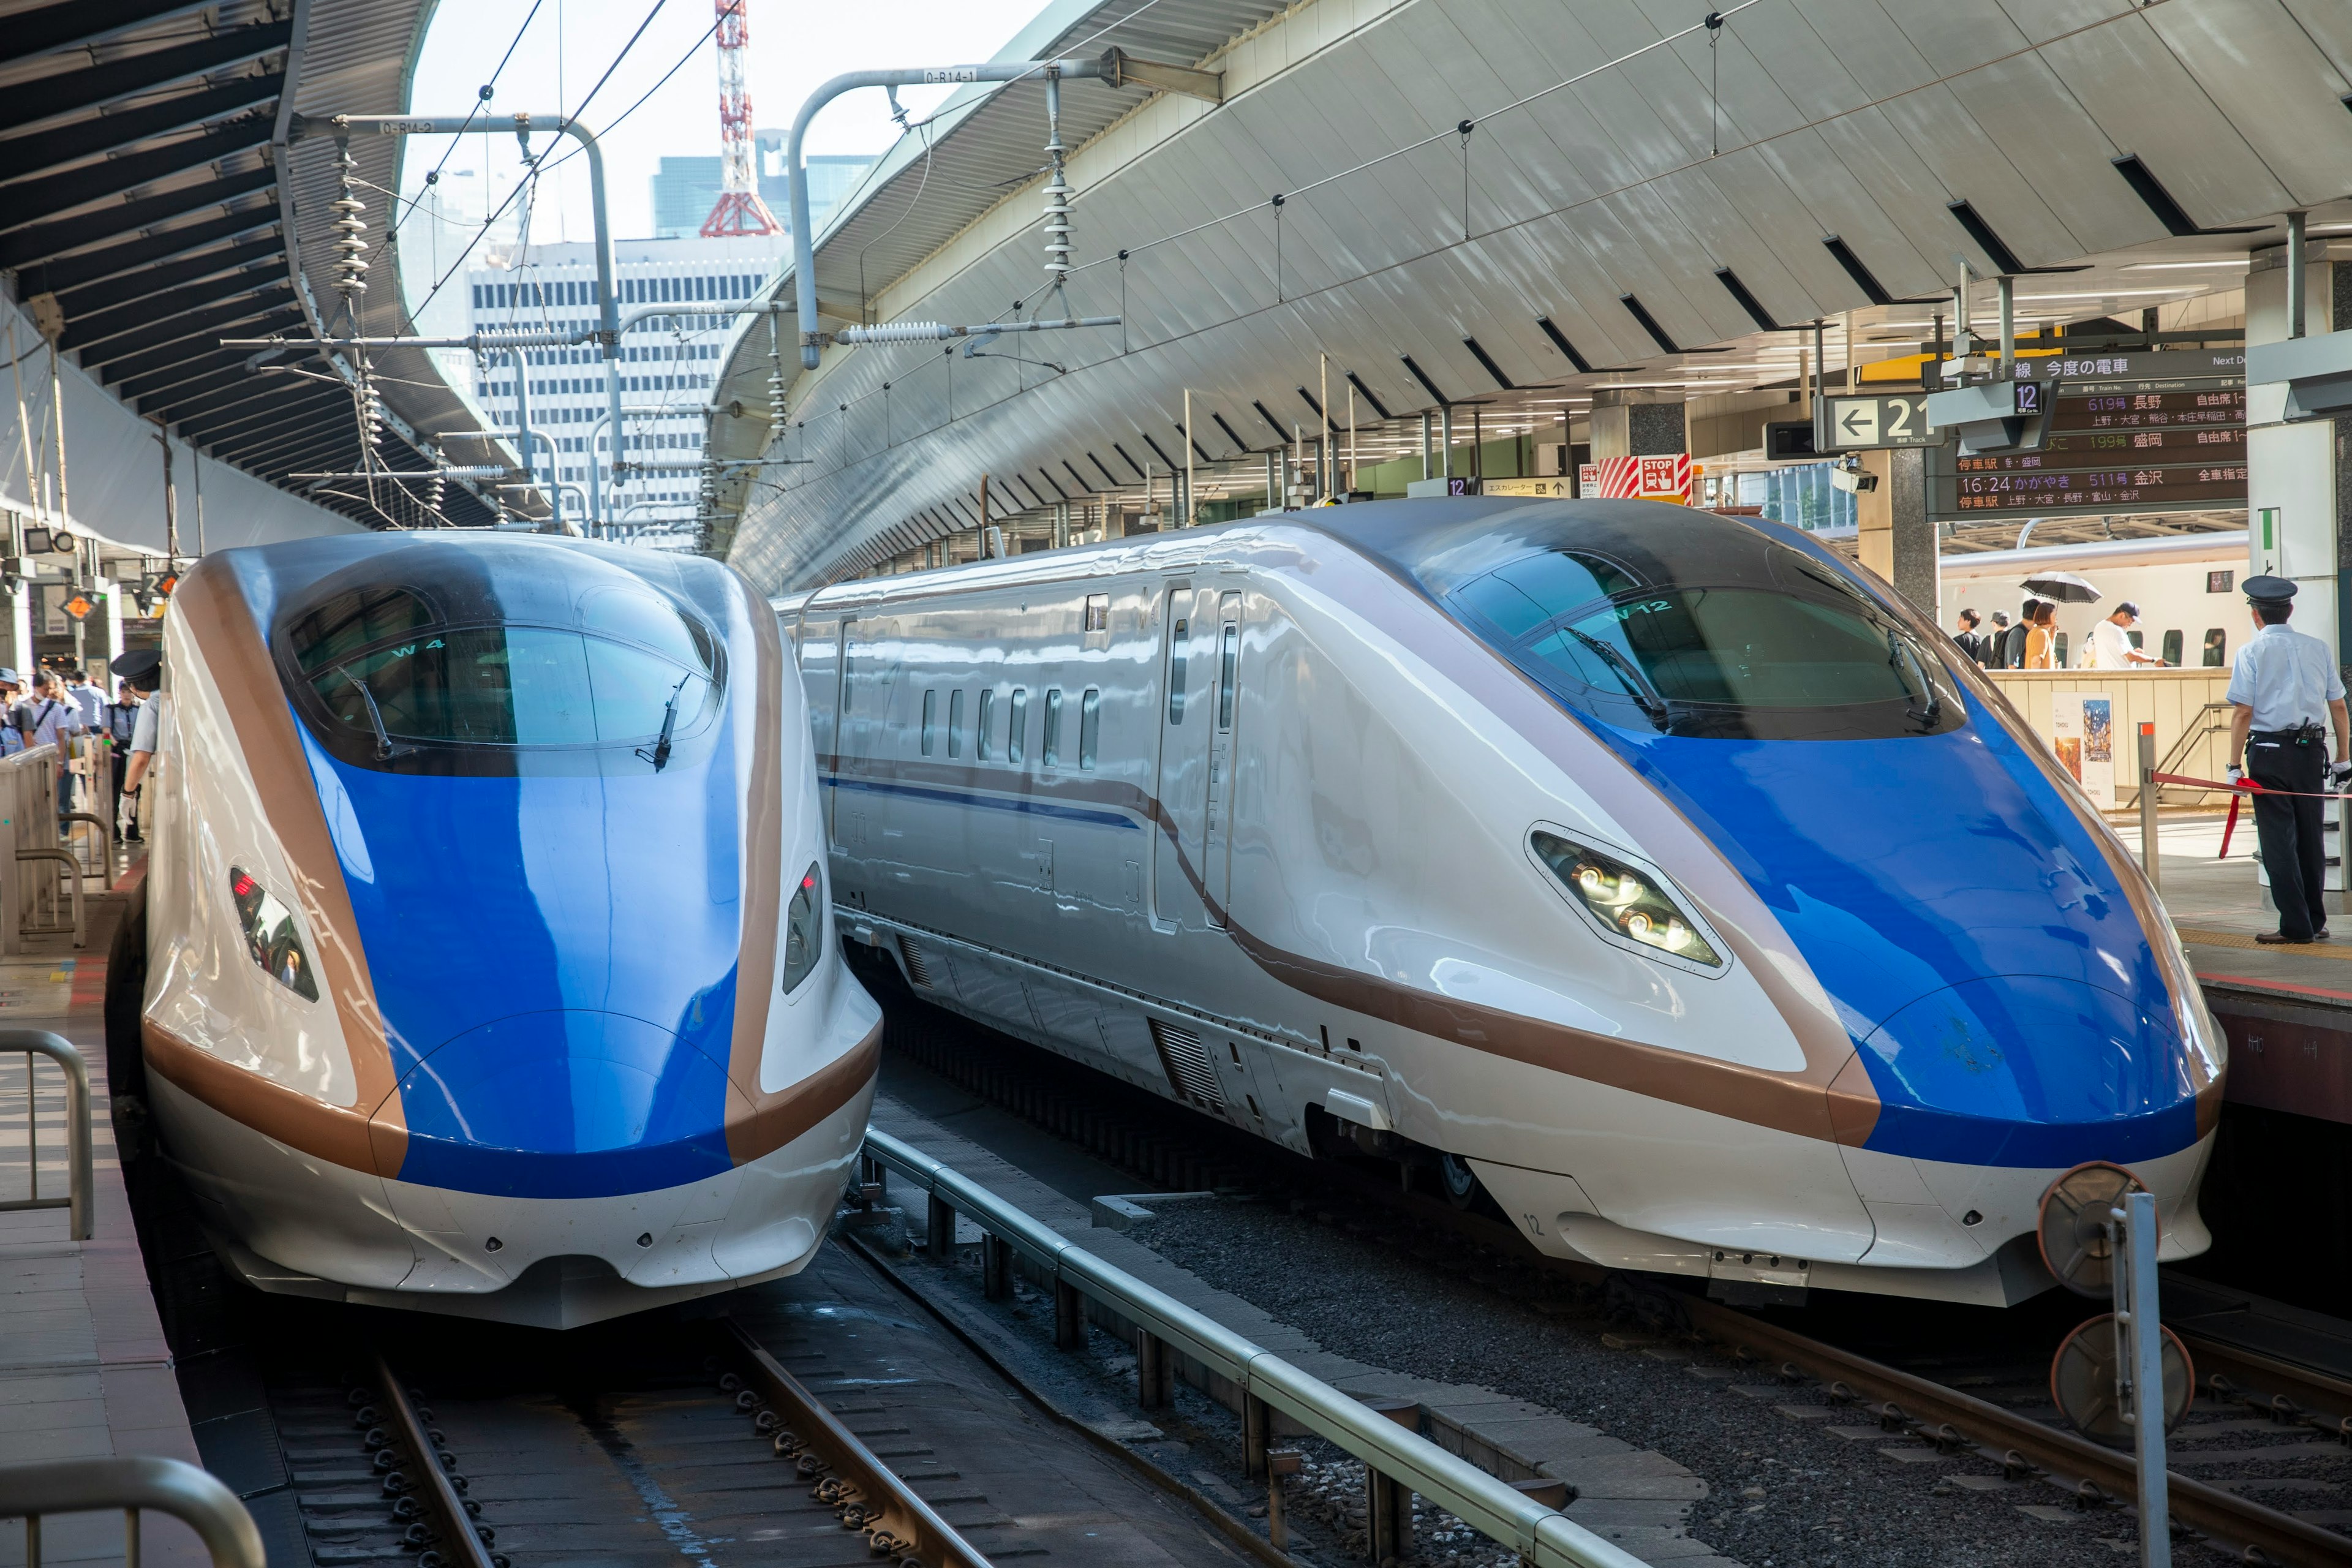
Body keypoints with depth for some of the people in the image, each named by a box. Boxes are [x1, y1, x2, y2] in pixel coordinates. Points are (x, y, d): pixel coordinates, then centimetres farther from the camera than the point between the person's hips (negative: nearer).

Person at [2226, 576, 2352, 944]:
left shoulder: (2251, 653, -4)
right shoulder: (2319, 649, 7)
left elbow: (2243, 712, -10)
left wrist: (2235, 765, -9)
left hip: (2268, 753, -4)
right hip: (2310, 751, 4)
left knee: (2279, 842, -1)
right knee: (2311, 838, 13)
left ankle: (2296, 925, -3)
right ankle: (2316, 922, 19)